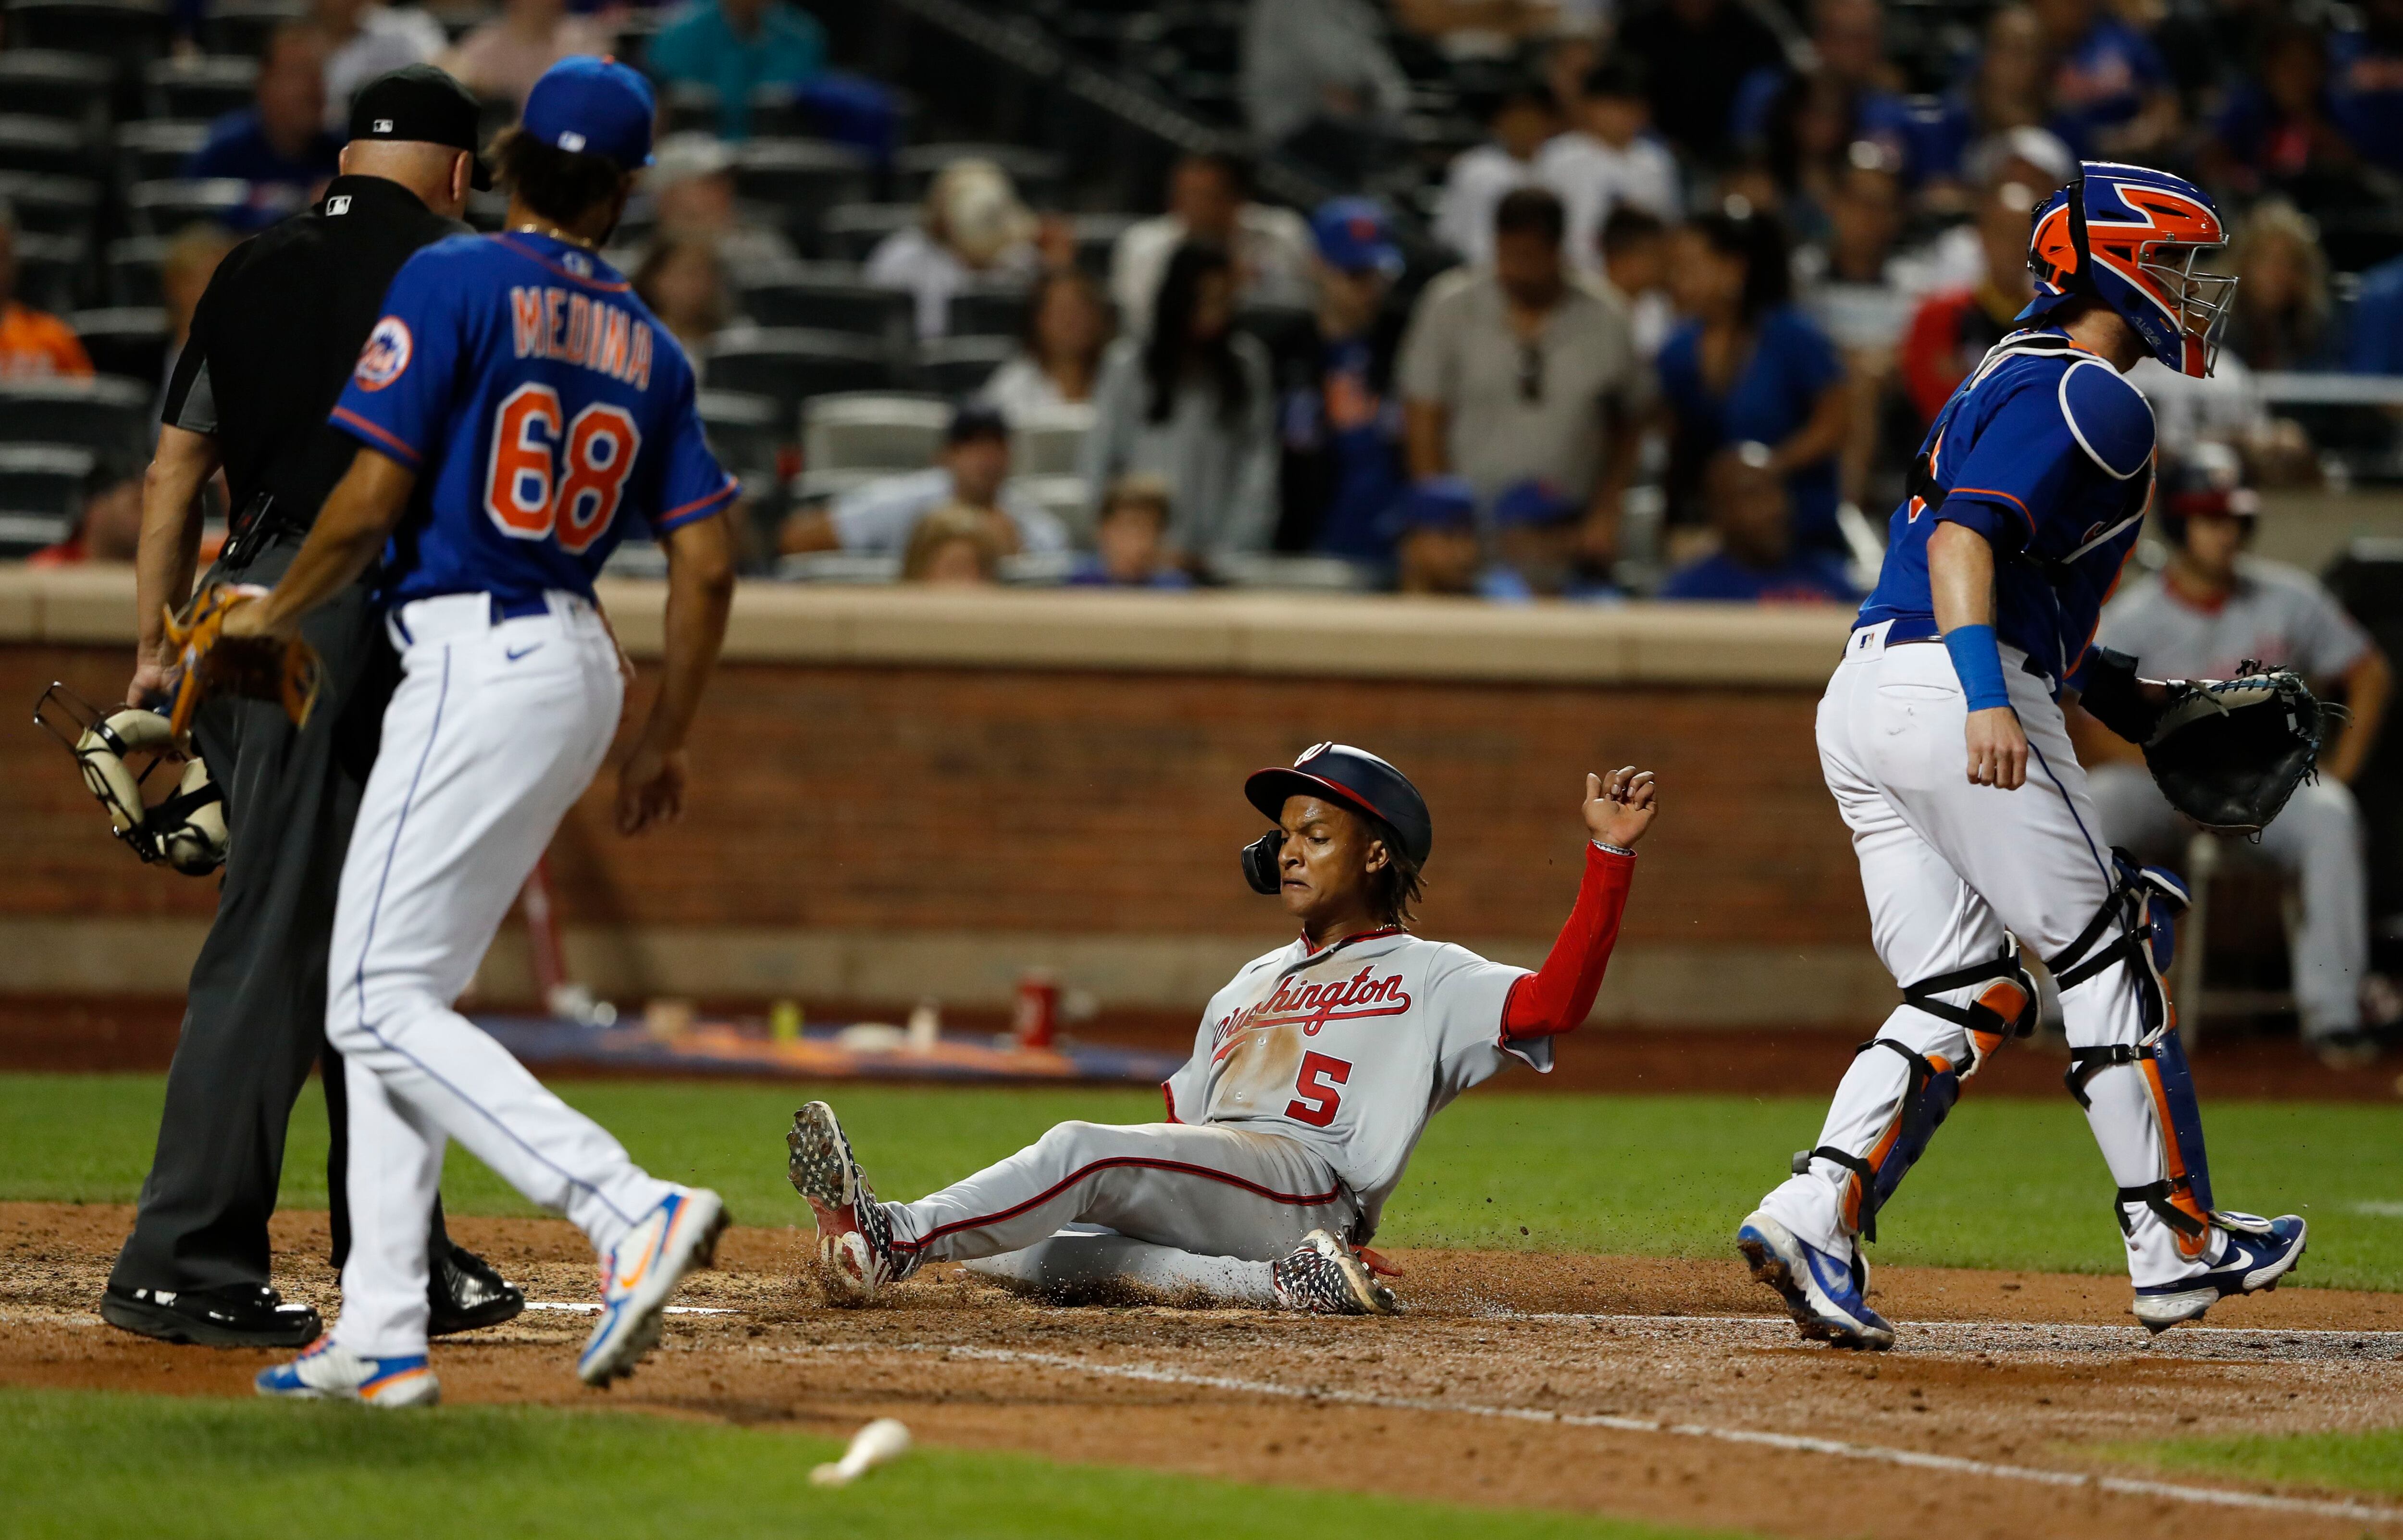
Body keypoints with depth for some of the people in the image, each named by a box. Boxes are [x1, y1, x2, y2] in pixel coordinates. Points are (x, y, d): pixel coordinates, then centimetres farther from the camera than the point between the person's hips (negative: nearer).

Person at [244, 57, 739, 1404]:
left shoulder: (455, 283, -7)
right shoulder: (646, 345, 12)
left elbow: (370, 499, -13)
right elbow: (709, 558, 11)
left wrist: (278, 615, 4)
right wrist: (668, 738, 20)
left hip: (475, 662, -8)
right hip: (580, 666, 8)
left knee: (381, 1003, -10)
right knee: (396, 998, 13)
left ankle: (633, 1212, -23)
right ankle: (381, 1337, 9)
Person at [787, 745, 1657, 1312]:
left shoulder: (1430, 980, 9)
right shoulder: (1250, 986, 33)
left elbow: (1553, 1000, -7)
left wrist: (1610, 853, -14)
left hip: (1303, 1178, -8)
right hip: (1202, 1189, 8)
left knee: (1080, 1150, -29)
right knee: (1010, 1249, -16)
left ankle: (897, 1241, -41)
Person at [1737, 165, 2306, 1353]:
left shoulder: (2005, 383, 25)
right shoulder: (2086, 396, -7)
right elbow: (1966, 540, -21)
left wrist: (2146, 709, 27)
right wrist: (1987, 698, -32)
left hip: (1860, 709, 9)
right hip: (1943, 689, -9)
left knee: (1969, 994, 7)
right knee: (2108, 959, 1)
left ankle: (1816, 1213, -9)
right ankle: (2177, 1248, 7)